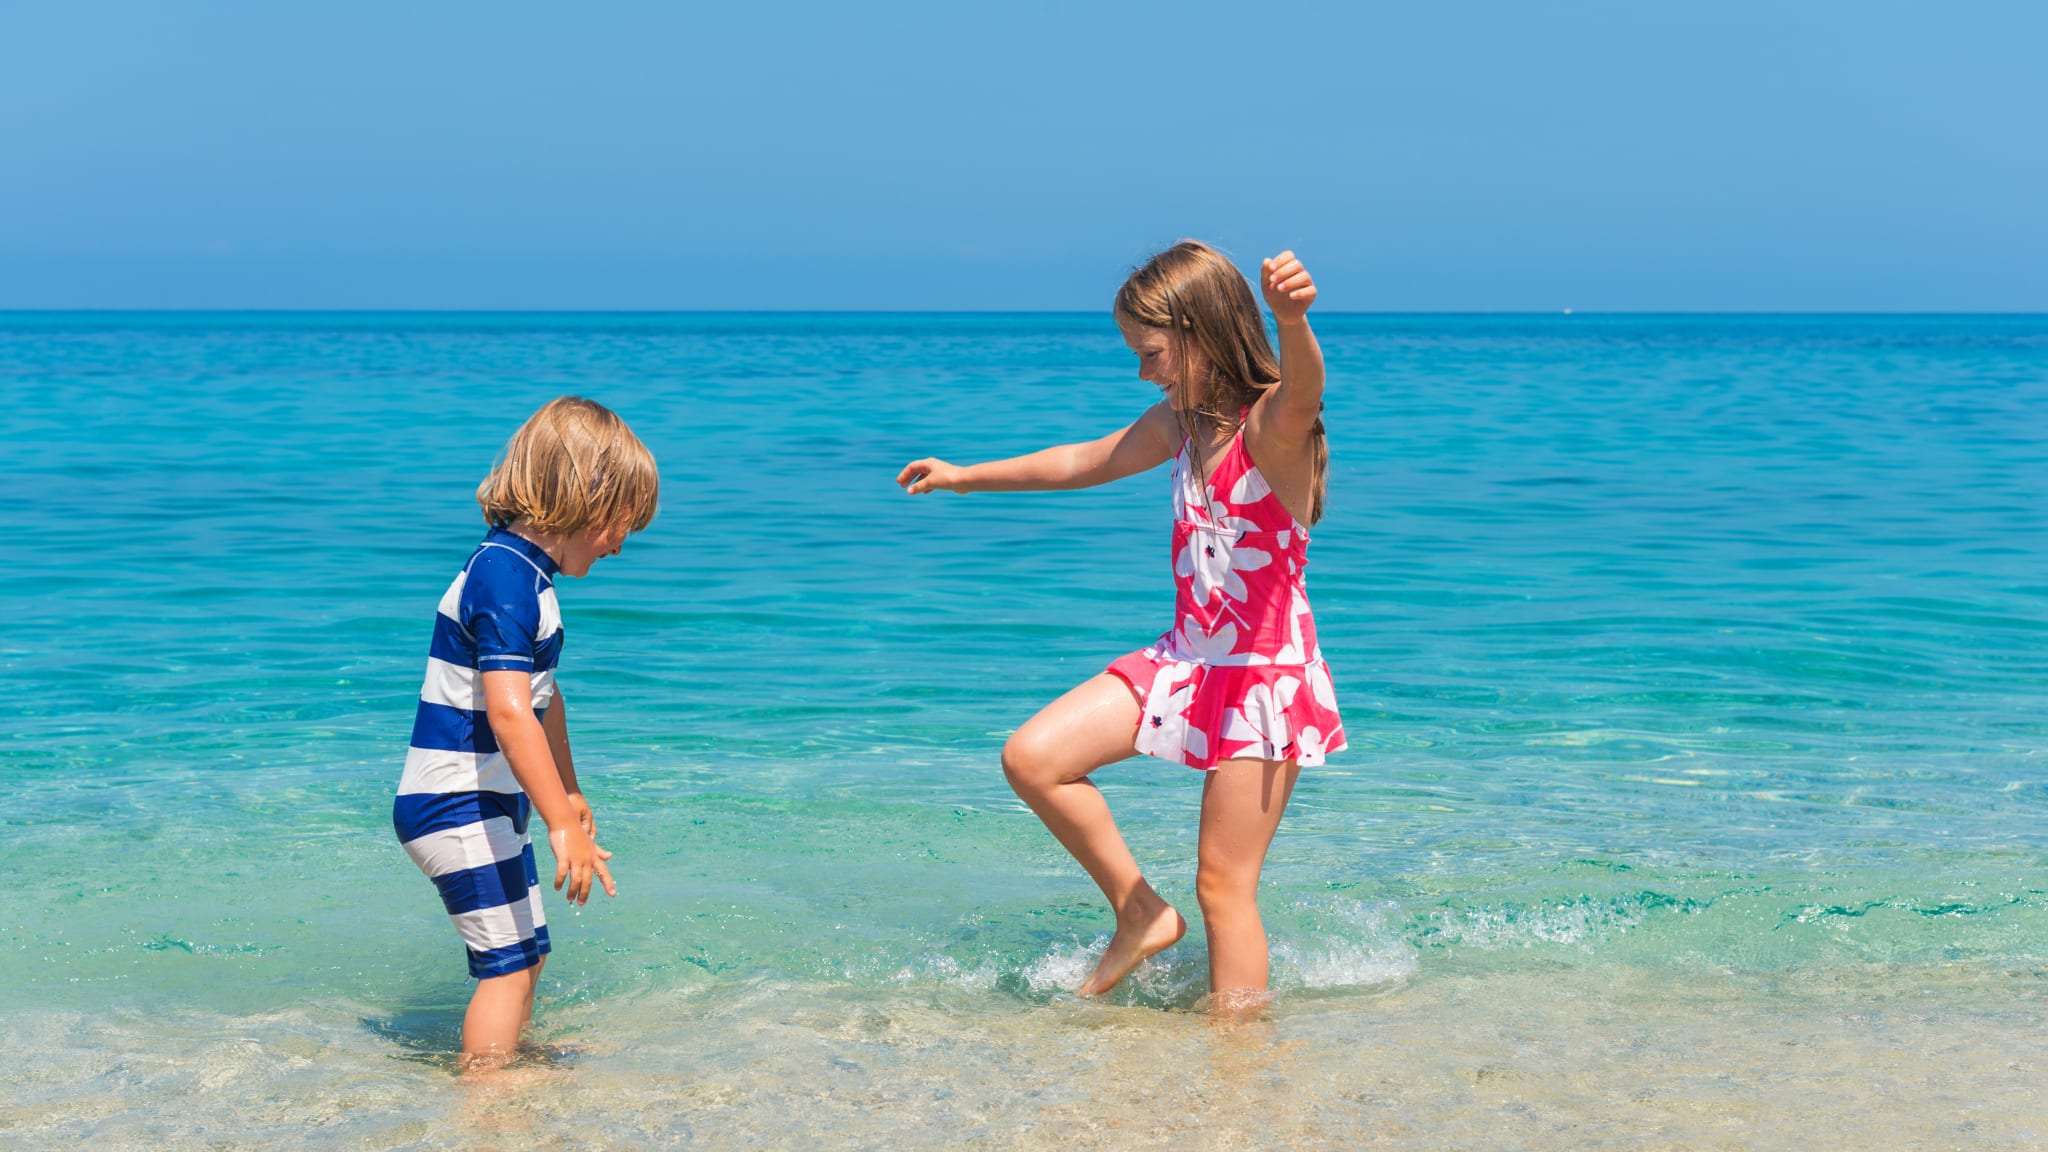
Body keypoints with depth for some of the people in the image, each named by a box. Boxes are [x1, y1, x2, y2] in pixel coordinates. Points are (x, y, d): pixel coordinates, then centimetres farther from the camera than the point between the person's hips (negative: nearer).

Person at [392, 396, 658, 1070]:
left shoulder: (525, 573, 12)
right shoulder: (504, 579, -22)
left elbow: (542, 696, 26)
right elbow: (508, 711, -32)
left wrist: (569, 792, 35)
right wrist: (563, 825, -34)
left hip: (488, 805, 11)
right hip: (456, 809, -11)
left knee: (526, 953, 20)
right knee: (508, 961, -9)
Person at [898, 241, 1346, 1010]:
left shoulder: (1271, 427, -19)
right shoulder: (1179, 424, 8)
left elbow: (1301, 393, -44)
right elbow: (1089, 462, 25)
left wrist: (1293, 321, -68)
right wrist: (969, 477, 34)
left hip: (1269, 676, -8)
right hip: (1188, 659, 8)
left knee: (1223, 885, -4)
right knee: (1032, 757, -2)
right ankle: (1140, 915, 12)